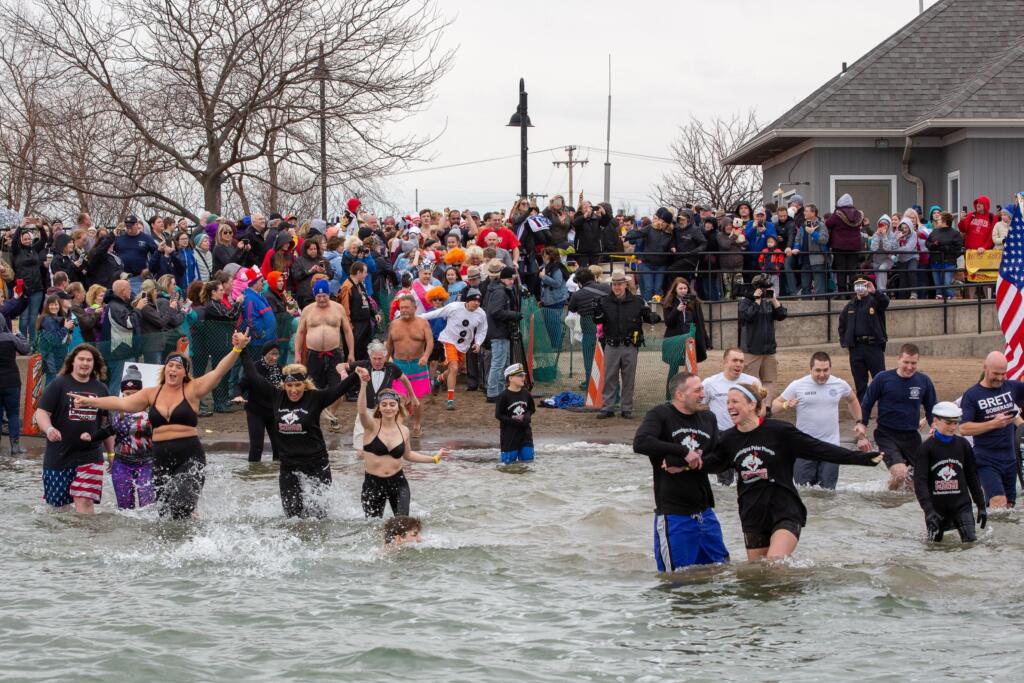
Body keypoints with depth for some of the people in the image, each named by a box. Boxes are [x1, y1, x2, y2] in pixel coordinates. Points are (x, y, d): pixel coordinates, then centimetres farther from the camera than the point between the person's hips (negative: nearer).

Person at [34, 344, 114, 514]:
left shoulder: (100, 389, 10)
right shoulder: (59, 385, -1)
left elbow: (105, 423, 19)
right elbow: (41, 413, -7)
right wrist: (49, 429, -28)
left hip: (90, 455, 2)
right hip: (59, 455, -2)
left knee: (85, 501, -13)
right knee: (57, 505, 4)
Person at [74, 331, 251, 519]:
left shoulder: (192, 390, 0)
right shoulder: (151, 394, 10)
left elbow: (218, 372, -10)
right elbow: (122, 403, 7)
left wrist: (237, 349, -24)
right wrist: (90, 402, 0)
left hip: (189, 459, -4)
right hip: (161, 460, 4)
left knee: (182, 511, -19)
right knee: (165, 513, 5)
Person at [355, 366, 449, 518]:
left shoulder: (403, 431, 4)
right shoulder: (372, 426, -9)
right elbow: (362, 411, -32)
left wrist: (434, 458, 20)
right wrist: (363, 384, -46)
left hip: (398, 482, 3)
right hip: (373, 483, -2)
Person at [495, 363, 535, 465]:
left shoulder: (526, 394, 1)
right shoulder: (503, 396, -14)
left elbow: (532, 409, 13)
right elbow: (498, 415, -12)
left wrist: (527, 416, -8)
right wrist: (513, 421, -19)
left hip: (525, 431, 4)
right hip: (509, 432, -4)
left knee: (527, 458, 1)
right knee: (509, 460, -2)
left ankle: (520, 450, 30)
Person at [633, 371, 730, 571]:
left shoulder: (708, 419, 11)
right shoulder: (660, 415, -7)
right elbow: (640, 443, -26)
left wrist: (686, 465, -17)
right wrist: (684, 452, -23)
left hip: (704, 511, 6)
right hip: (673, 514, -6)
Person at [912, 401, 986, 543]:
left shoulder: (963, 445, 4)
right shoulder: (926, 448, -6)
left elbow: (972, 477, 12)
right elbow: (920, 482, -12)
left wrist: (981, 505, 11)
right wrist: (928, 510, -24)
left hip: (961, 504, 1)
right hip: (936, 507, -1)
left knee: (971, 542, -13)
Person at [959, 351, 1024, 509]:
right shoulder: (972, 395, -5)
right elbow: (964, 429, -14)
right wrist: (994, 424, -22)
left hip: (1009, 459, 5)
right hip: (986, 461, -5)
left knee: (1009, 504, 5)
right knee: (998, 502, -20)